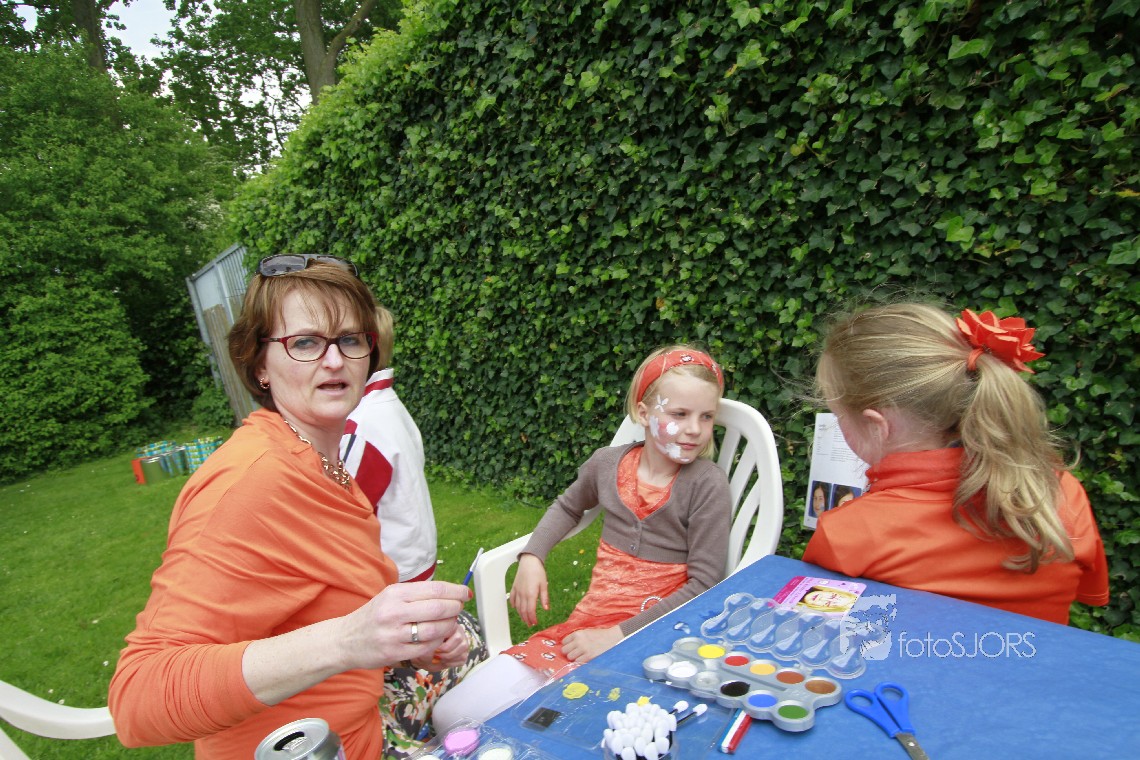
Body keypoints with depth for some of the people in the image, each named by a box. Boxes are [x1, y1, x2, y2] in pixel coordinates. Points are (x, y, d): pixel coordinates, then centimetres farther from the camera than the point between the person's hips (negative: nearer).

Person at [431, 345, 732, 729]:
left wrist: (618, 636, -16)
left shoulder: (708, 485, -11)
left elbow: (704, 583, -11)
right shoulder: (607, 462, 1)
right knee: (451, 715, -6)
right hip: (586, 624, 4)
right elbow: (568, 507, 22)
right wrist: (531, 558, 6)